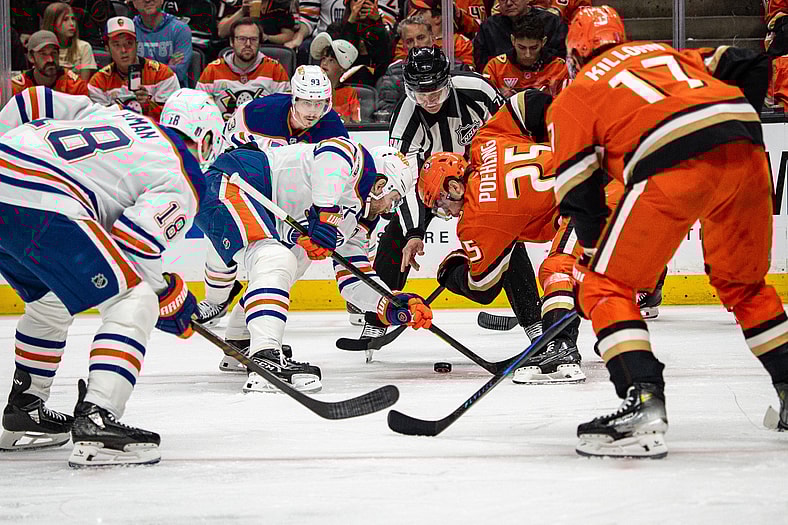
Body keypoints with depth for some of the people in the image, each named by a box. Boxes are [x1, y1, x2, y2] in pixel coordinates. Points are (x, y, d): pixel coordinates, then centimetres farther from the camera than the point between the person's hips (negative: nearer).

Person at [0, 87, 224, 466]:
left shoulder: (114, 116, 29)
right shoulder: (182, 181, 7)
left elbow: (32, 103, 24)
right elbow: (131, 249, -4)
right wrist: (174, 300, 12)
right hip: (39, 204, -9)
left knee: (50, 300, 32)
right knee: (134, 304, -4)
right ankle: (94, 425, -17)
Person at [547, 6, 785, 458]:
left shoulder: (573, 97, 21)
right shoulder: (665, 52, 35)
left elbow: (578, 192, 13)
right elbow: (749, 67, 24)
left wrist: (595, 255, 24)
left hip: (675, 165, -5)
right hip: (745, 153, 5)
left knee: (608, 286, 5)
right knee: (743, 282, 27)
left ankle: (644, 405, -12)